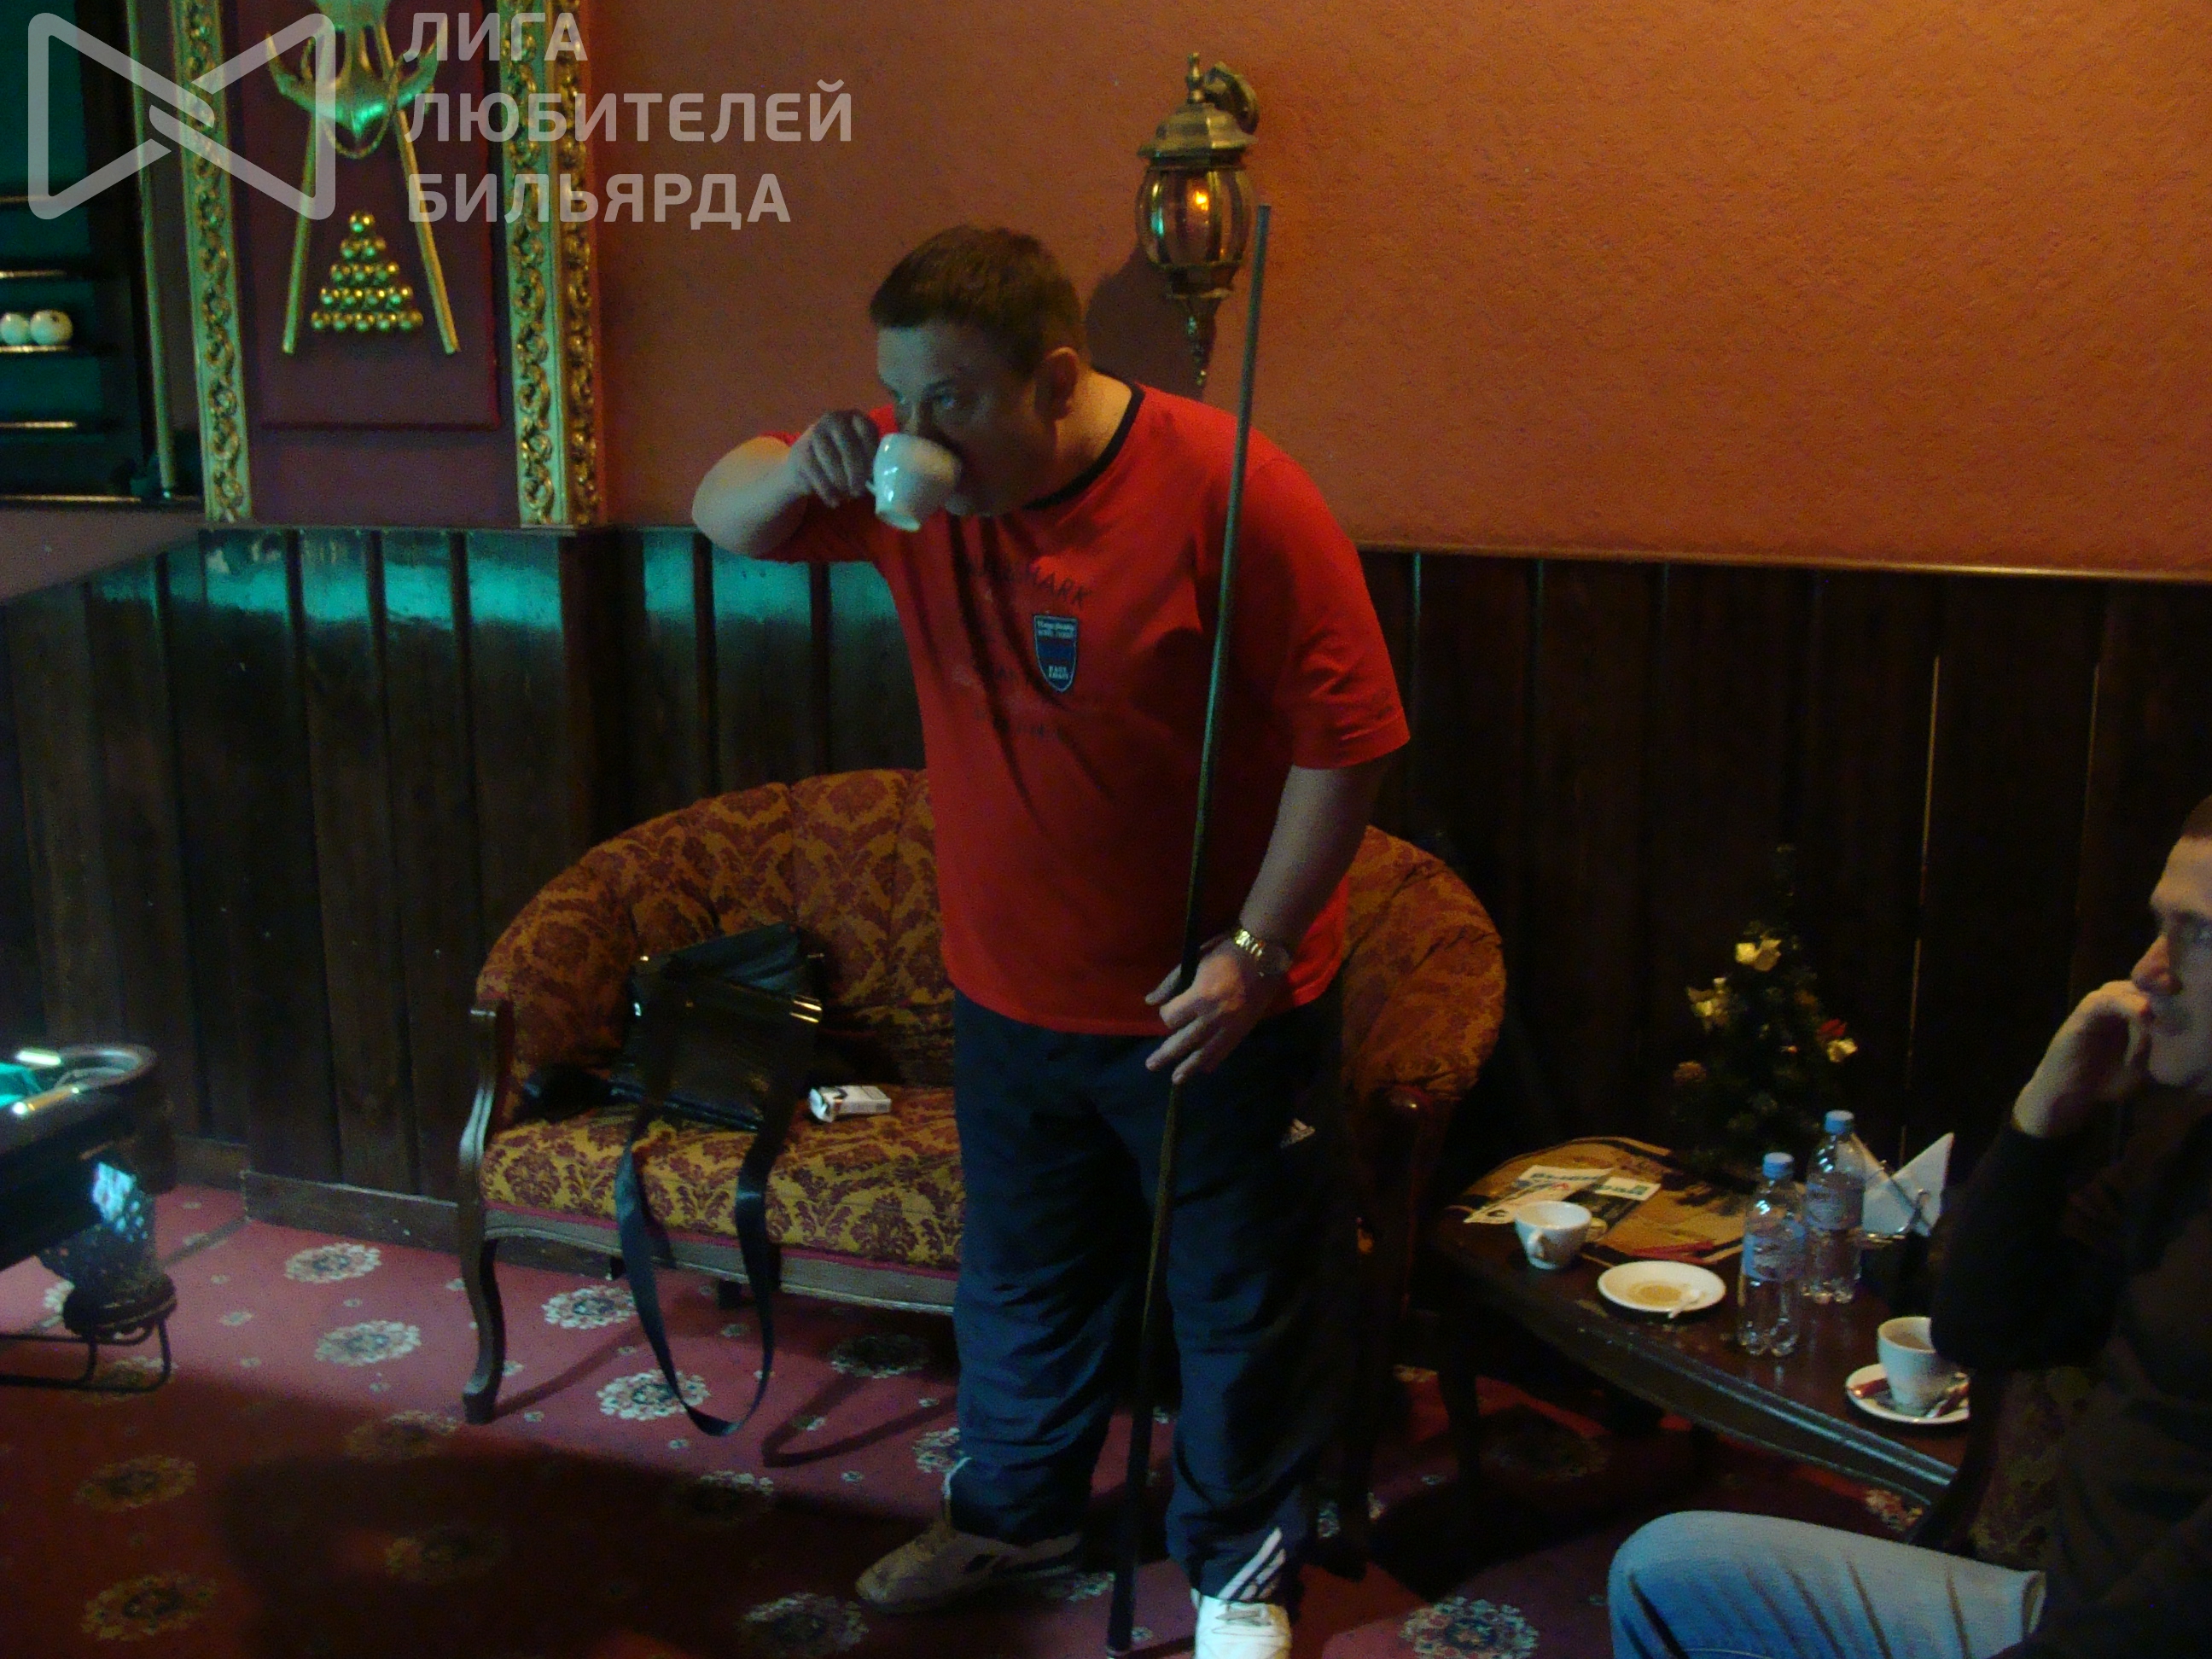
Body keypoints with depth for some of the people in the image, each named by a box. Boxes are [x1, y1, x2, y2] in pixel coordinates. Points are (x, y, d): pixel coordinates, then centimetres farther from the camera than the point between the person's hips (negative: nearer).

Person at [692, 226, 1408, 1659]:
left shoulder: (1226, 492, -22)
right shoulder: (915, 475, -5)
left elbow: (1347, 738, -19)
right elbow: (724, 511, 6)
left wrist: (1254, 950, -21)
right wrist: (807, 468, -18)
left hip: (1209, 1004, -5)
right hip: (1012, 994, 5)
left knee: (1244, 1299, 12)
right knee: (1023, 1283, 23)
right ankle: (1015, 1510, 47)